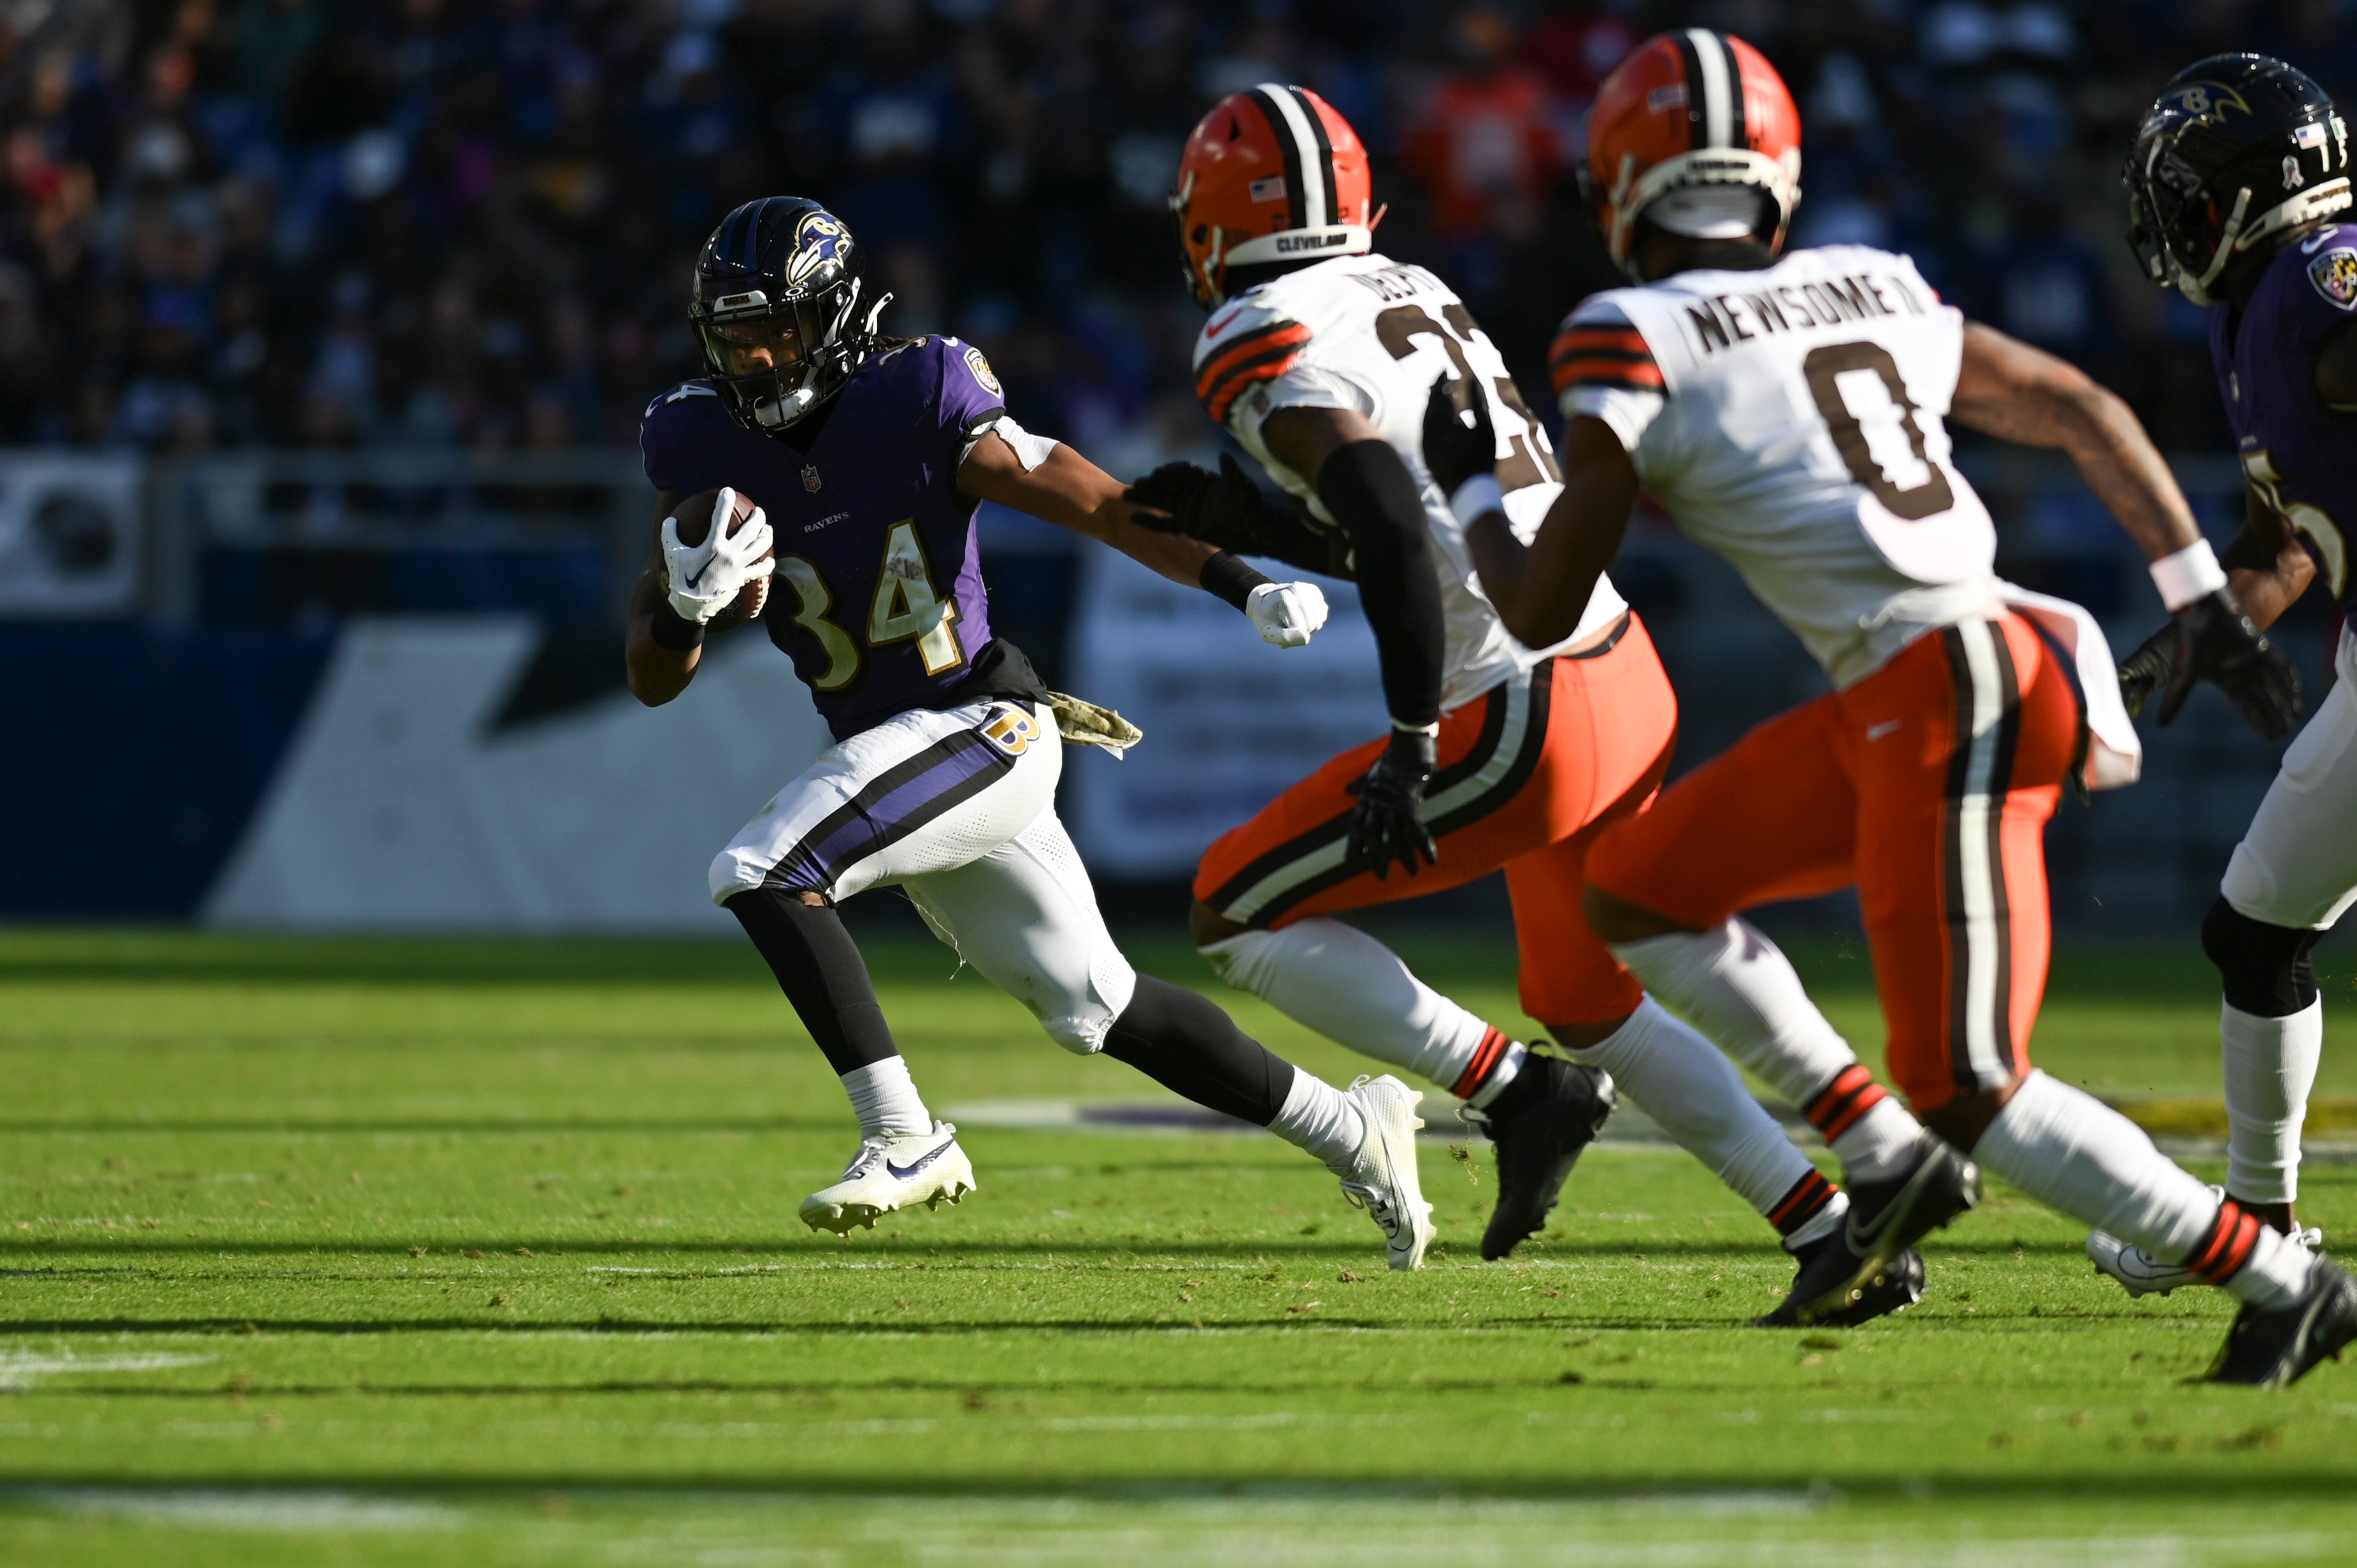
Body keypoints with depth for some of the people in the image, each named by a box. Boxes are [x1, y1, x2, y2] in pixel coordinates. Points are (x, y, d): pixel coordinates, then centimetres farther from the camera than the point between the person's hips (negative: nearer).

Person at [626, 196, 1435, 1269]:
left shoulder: (918, 408, -14)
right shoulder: (703, 451, 0)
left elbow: (1099, 505, -14)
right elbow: (653, 681, 1)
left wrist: (1243, 585, -28)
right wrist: (689, 604, -22)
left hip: (982, 728, -6)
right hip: (888, 753, 6)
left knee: (762, 872, -24)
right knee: (1094, 1006, 14)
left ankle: (904, 1139, -18)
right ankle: (1350, 1133, 29)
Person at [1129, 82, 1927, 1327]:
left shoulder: (1268, 342, -10)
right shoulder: (1414, 296, 16)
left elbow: (1392, 524, -24)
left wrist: (1408, 747, -22)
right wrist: (1249, 526, 22)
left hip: (1523, 725, -9)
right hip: (1624, 675, 9)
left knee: (1239, 917, 5)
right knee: (1591, 1011, 25)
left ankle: (1511, 1091, -1)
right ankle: (1838, 1231, 19)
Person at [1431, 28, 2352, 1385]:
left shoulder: (1637, 340, -5)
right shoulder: (1875, 290, 16)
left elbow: (1543, 611, -2)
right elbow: (2086, 411, 20)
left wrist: (1469, 490, 17)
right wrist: (2203, 602, 22)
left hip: (1949, 709, -8)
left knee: (1970, 1089, -6)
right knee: (1634, 891, 18)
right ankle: (1895, 1167, 19)